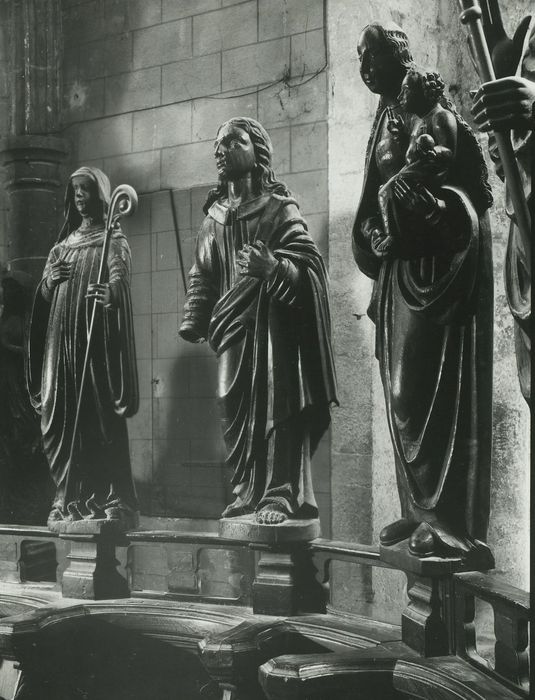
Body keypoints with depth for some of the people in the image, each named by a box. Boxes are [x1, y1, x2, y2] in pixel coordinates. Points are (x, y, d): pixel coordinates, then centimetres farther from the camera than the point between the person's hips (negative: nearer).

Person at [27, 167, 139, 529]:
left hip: (96, 336, -6)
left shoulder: (114, 242, 3)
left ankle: (109, 502, -9)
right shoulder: (63, 245, 20)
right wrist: (49, 280, -4)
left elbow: (119, 283, -15)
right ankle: (69, 500, 7)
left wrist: (108, 295, -38)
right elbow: (44, 298, 19)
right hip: (61, 339, 6)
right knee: (61, 420, 1)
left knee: (99, 418, -10)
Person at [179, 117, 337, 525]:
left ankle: (280, 495, -7)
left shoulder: (279, 208, -2)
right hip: (232, 325, 6)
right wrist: (194, 320, 7)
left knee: (276, 405, -9)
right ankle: (249, 493, 14)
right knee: (236, 411, 5)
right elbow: (202, 275, 18)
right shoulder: (215, 217, 15)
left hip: (272, 321, -5)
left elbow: (308, 261, -12)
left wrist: (273, 267, -31)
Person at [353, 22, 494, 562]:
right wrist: (373, 233, 5)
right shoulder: (387, 120, 18)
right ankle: (421, 510, 16)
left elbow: (472, 188, -15)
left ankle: (449, 521, -8)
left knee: (432, 387, -11)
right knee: (403, 389, 9)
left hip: (436, 261, -9)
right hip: (399, 265, 9)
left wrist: (430, 209, -29)